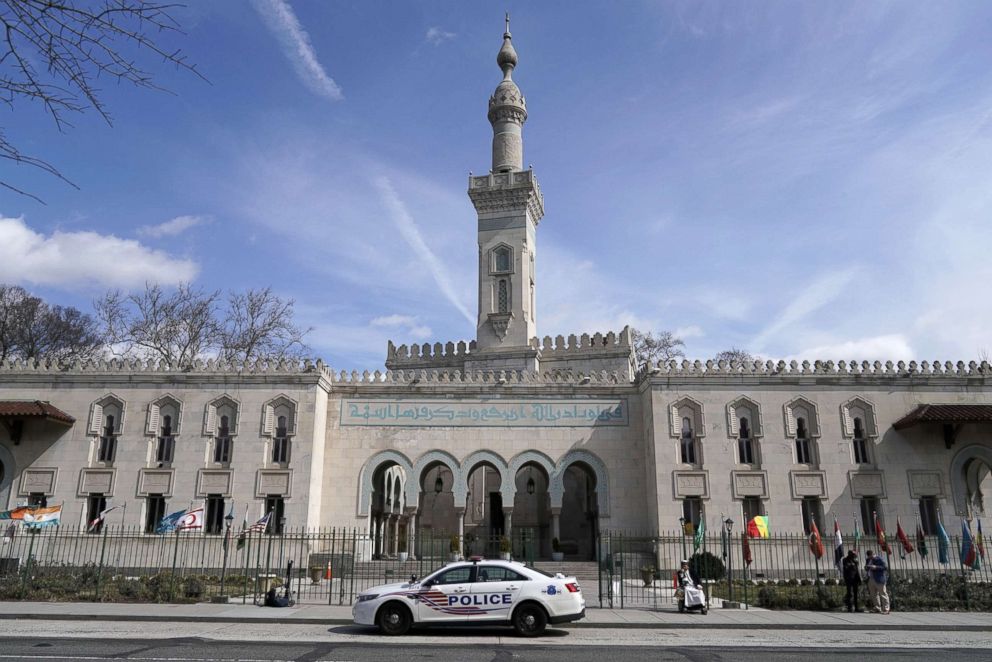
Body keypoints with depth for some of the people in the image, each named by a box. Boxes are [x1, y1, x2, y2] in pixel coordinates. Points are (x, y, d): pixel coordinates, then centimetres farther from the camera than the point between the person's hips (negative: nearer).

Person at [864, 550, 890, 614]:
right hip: (871, 579, 8)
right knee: (873, 595, 10)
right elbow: (866, 568, 24)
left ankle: (885, 609, -1)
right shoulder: (868, 560, 14)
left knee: (883, 594, -4)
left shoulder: (879, 559, -7)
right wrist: (866, 567, 0)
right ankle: (877, 609, 17)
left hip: (879, 580, -8)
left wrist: (876, 567, -20)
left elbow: (885, 567, -11)